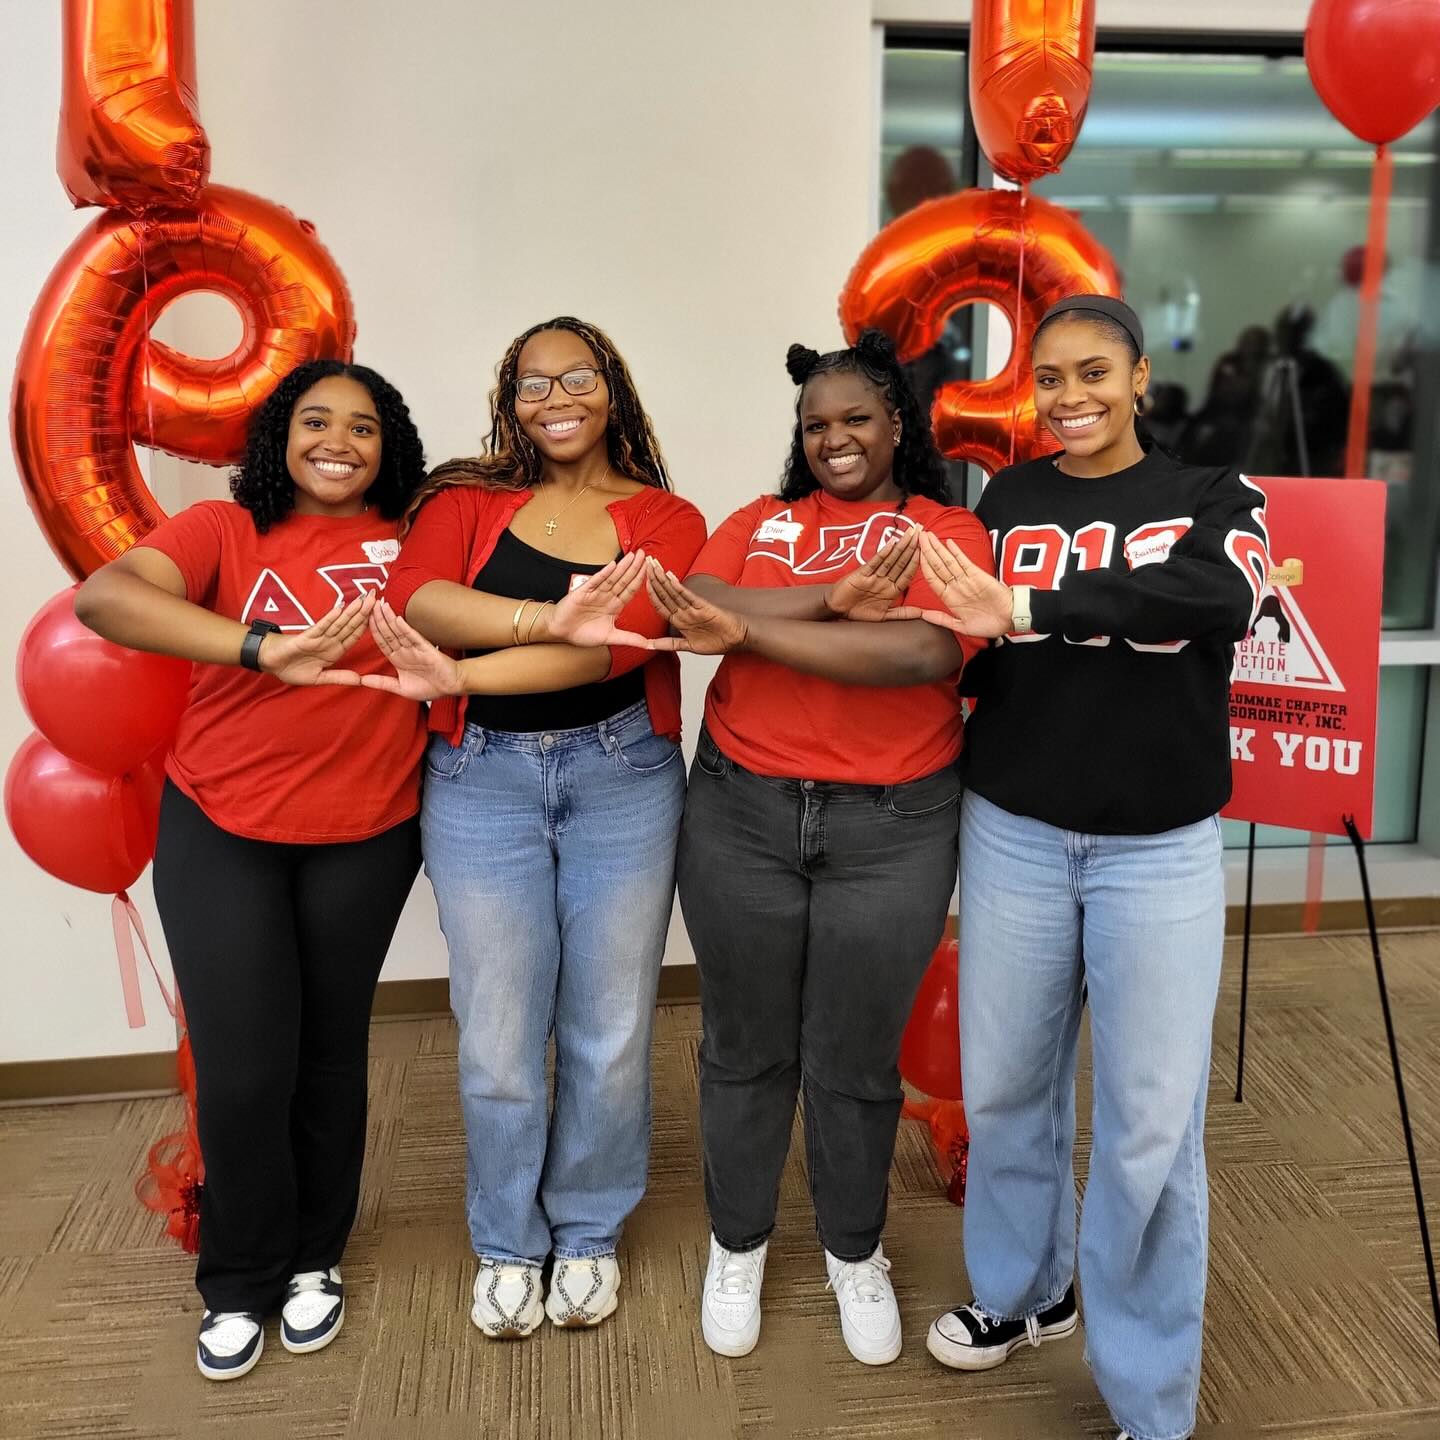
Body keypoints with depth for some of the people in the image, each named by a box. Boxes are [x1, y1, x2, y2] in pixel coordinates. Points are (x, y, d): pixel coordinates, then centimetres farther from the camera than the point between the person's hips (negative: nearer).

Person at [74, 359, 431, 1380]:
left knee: (330, 1056, 14)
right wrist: (262, 646, -35)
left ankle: (314, 1257, 38)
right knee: (242, 1069, 1)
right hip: (221, 832, -1)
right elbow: (103, 596, -23)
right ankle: (241, 1281, 28)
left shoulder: (410, 536, 0)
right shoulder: (226, 530, -6)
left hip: (365, 836, 1)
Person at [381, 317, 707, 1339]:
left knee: (609, 1030, 10)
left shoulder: (666, 520, 1)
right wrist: (547, 620, -33)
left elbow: (615, 646, -16)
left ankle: (589, 1233, 34)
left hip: (622, 777, 0)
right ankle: (506, 1244, 31)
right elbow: (415, 595, -16)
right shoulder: (468, 500, 5)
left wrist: (453, 673, -24)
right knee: (499, 1036, 7)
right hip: (481, 779, 1)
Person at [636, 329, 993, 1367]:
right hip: (742, 814, 2)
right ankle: (738, 1243, 37)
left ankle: (855, 1252, 37)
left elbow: (928, 651, -19)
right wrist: (833, 601, -20)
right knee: (745, 1048, 14)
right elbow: (692, 610, -9)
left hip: (892, 827, -2)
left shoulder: (947, 531, 0)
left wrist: (751, 630, -20)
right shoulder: (760, 522, 9)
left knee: (856, 1059, 11)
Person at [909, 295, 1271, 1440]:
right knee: (1005, 1082, 13)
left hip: (1160, 851, -2)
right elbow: (963, 652, 6)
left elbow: (1219, 598, -24)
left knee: (1151, 1122, 3)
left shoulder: (1213, 497, -1)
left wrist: (1025, 608, -31)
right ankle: (1025, 1289, 40)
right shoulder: (1004, 502, 7)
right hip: (1013, 835, 2)